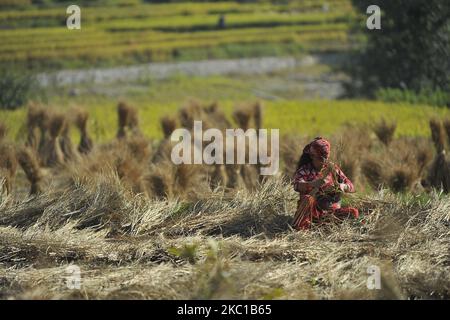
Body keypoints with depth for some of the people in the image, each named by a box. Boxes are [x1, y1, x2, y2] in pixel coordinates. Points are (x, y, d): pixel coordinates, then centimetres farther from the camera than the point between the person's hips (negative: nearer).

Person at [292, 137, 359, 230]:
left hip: (331, 211, 3)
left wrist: (343, 186, -23)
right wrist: (313, 184, -47)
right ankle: (300, 227, -23)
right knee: (307, 199, -34)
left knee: (354, 213, -17)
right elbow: (297, 186, -27)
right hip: (312, 212, -3)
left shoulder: (333, 168, 5)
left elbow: (351, 187, 2)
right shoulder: (304, 170, -6)